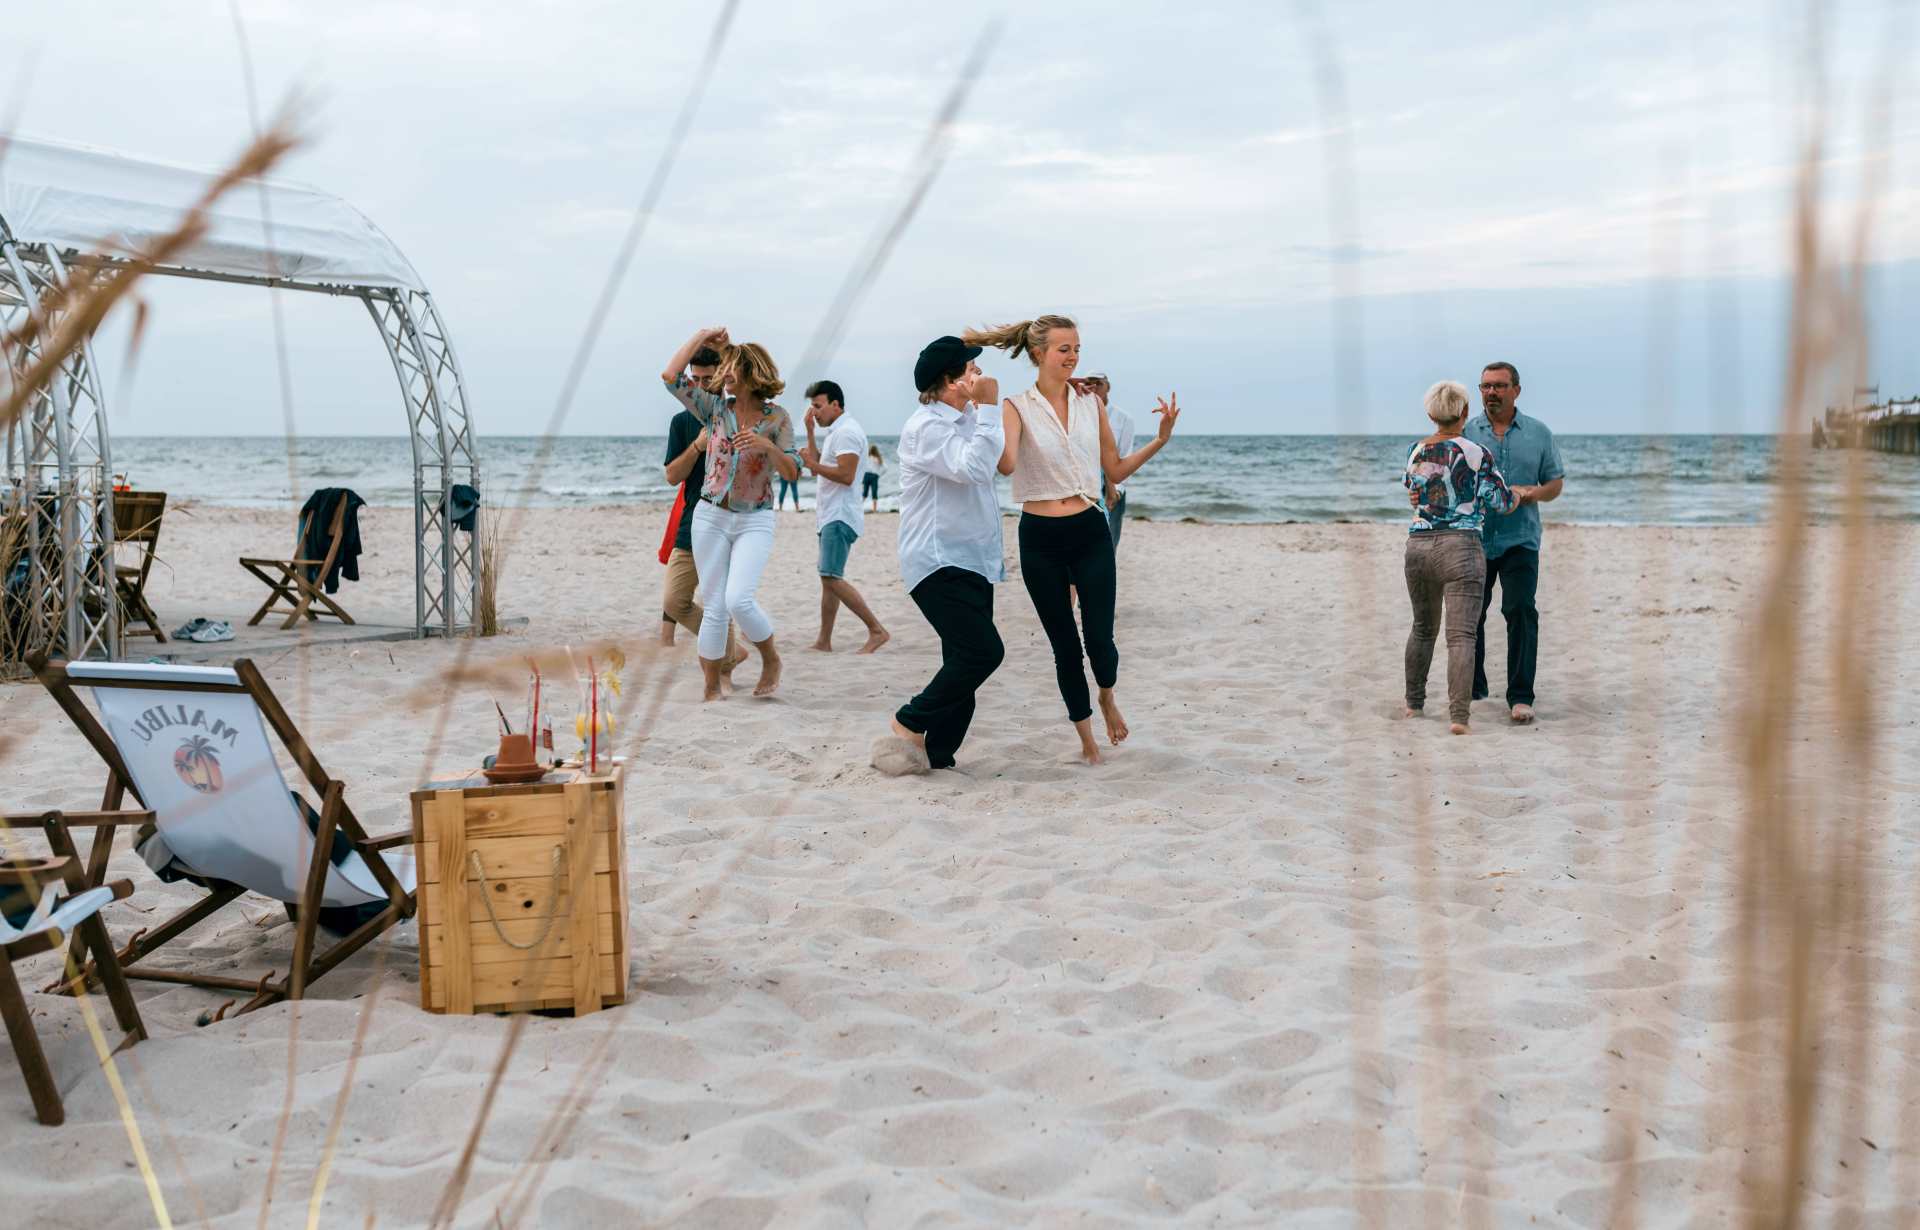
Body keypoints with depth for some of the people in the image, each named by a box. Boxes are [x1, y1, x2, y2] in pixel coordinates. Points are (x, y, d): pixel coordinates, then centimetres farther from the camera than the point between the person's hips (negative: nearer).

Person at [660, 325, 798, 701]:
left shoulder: (777, 418, -1)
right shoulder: (715, 408, 3)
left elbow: (792, 471, -7)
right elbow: (670, 377, -4)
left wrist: (768, 446, -25)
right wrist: (701, 337, 1)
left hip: (755, 521, -2)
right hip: (711, 516, 2)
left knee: (739, 600, -19)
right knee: (714, 606, 1)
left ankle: (771, 660, 6)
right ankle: (712, 688, 10)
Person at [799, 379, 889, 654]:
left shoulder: (847, 432, -13)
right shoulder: (836, 433, 21)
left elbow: (846, 476, -22)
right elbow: (818, 463, 20)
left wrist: (812, 464, -17)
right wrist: (810, 431, 16)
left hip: (840, 517, -11)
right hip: (831, 516, 11)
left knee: (832, 578, -17)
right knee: (829, 579, 10)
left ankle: (877, 631, -16)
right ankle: (824, 642, 12)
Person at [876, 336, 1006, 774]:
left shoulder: (965, 421, 16)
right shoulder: (926, 426, -14)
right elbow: (973, 467, -28)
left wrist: (993, 545, 26)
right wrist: (987, 408, -22)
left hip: (972, 562, 10)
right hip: (939, 563, -10)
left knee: (965, 663, 7)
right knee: (983, 651, -19)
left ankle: (935, 755, 12)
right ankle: (910, 723, -4)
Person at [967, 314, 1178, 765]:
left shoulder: (1091, 403, 6)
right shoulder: (1018, 408, -4)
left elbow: (1116, 471, 12)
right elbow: (1006, 464, -23)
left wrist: (1160, 439, 2)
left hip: (1090, 531, 2)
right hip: (1041, 539, -2)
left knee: (1099, 639, -4)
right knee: (1065, 646, 6)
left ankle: (1107, 698, 30)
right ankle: (1086, 737, 23)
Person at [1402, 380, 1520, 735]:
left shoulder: (1414, 452, 8)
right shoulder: (1476, 454, -7)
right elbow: (1503, 502, 0)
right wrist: (1523, 495, 21)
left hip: (1417, 546, 5)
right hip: (1460, 548, -5)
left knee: (1423, 627, 22)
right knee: (1462, 635, -8)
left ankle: (1414, 702, 30)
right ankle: (1459, 715, -17)